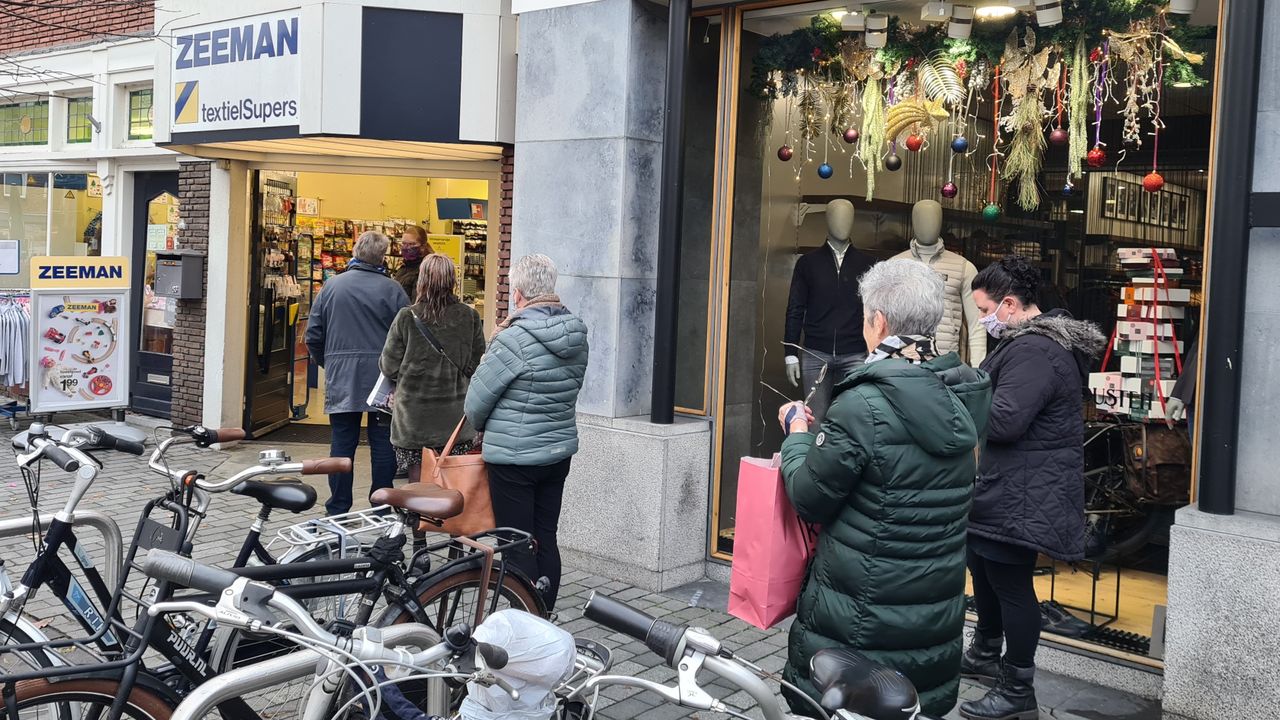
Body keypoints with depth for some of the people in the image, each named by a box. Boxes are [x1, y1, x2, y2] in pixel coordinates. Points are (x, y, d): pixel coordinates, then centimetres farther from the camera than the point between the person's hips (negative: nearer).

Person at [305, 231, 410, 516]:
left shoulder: (331, 287, 3)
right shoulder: (393, 290, -4)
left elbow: (313, 335, 6)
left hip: (341, 379, 2)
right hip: (382, 381, -2)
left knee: (342, 442, 6)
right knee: (383, 444, 6)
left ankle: (338, 510, 10)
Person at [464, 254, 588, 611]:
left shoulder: (514, 340, -20)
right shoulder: (577, 336, 2)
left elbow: (476, 399, -11)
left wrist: (482, 428, 10)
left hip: (514, 457, -7)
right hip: (559, 451, 7)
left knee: (518, 547, 3)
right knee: (545, 540, 15)